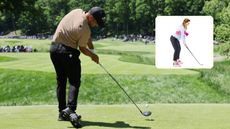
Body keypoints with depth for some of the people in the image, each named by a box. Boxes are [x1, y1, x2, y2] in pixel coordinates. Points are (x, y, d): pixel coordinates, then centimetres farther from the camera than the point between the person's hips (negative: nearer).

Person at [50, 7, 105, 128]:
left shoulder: (77, 11, 1)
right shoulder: (85, 30, -21)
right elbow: (82, 49, -6)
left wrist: (89, 41, 17)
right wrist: (93, 55, 10)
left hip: (54, 48, 9)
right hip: (68, 51, -9)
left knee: (61, 81, 12)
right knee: (74, 82, -7)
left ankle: (62, 112, 15)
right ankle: (70, 109, -25)